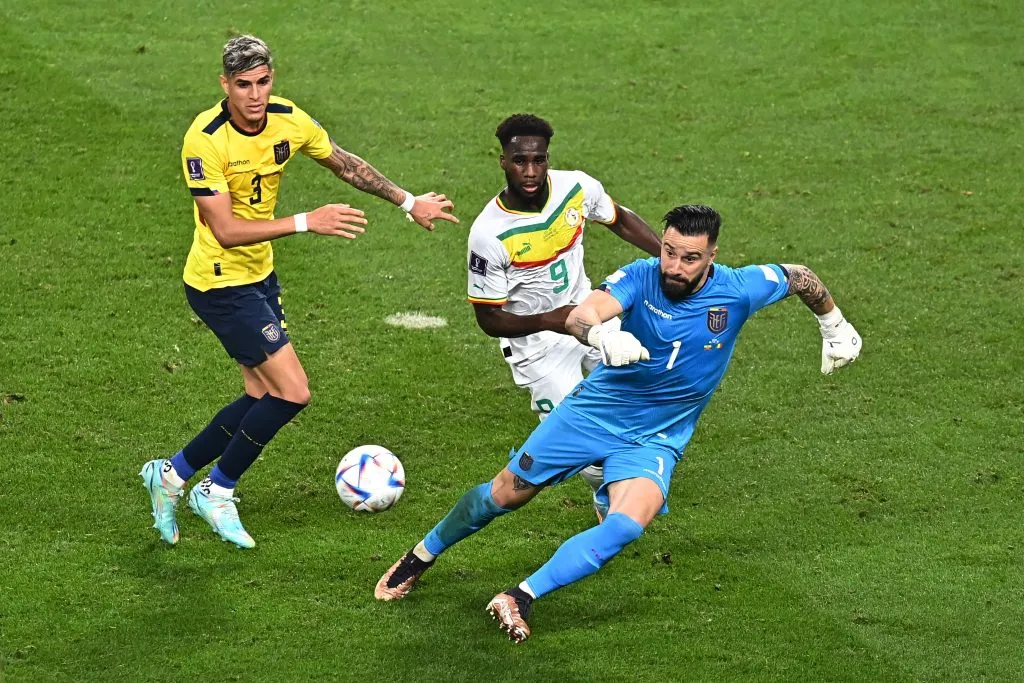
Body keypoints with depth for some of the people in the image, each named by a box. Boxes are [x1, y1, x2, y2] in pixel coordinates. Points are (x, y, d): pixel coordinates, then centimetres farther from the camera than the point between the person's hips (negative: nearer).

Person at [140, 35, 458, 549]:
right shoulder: (205, 140, -26)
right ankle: (217, 492, 8)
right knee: (292, 391, -11)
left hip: (259, 275, 8)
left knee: (263, 397, 12)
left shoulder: (288, 121, -6)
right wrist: (306, 223, -33)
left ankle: (171, 475, 28)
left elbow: (345, 164, 13)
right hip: (220, 284, -8)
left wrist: (408, 202, 14)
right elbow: (225, 231, -29)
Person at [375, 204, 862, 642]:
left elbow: (800, 277, 2)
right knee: (506, 494, 9)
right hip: (595, 408, 0)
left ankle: (521, 599, -23)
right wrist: (600, 334, -59)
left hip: (654, 439, 0)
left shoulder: (739, 290, -17)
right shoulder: (642, 277, -20)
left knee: (628, 524, -28)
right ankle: (420, 558, 35)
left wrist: (835, 326, 14)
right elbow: (579, 315, -37)